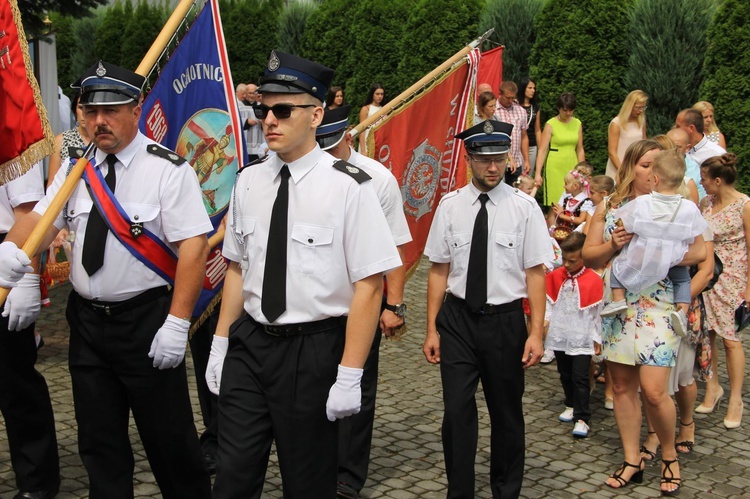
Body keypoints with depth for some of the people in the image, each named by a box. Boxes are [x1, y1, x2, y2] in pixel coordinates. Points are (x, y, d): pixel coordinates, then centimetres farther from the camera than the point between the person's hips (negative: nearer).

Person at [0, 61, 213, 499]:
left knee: (169, 437, 5)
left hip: (145, 322, -5)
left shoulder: (168, 170, -11)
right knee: (99, 441, 16)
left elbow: (194, 246, -16)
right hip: (87, 320, 6)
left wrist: (177, 323, -20)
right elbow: (43, 218, 1)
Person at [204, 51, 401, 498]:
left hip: (314, 349, -4)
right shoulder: (248, 182, 3)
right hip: (249, 344, 4)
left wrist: (349, 377, -16)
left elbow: (370, 285, -15)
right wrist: (220, 344, 10)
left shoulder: (348, 187, -14)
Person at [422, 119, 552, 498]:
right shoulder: (450, 206, -1)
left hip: (505, 321, -1)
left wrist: (535, 332, -9)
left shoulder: (524, 207, -6)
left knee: (507, 413, 13)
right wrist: (432, 329, 1)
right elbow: (439, 271, 2)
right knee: (457, 411, -2)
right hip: (458, 319, 1)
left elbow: (535, 272, -6)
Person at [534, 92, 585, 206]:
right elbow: (542, 150, -8)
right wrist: (538, 173, -14)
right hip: (554, 167, -4)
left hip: (571, 167, 4)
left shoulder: (577, 124, 7)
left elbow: (580, 149, 12)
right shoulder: (550, 124, -4)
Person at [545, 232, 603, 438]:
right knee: (565, 375, 16)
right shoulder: (556, 276, 2)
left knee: (580, 378, -5)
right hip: (559, 335, 5)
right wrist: (545, 319, -5)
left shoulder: (593, 280, -10)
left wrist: (597, 338, -1)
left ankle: (582, 418, -1)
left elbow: (597, 313, -4)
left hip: (581, 338, -4)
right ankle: (571, 405, 33)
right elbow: (550, 302, 10)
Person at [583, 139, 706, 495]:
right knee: (622, 386, 8)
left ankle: (669, 457, 16)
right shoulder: (609, 207, 6)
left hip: (659, 306, -3)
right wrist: (613, 245, -13)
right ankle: (632, 461, 22)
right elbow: (589, 257, 7)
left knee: (653, 391, -9)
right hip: (617, 305, 3)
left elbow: (698, 251, -6)